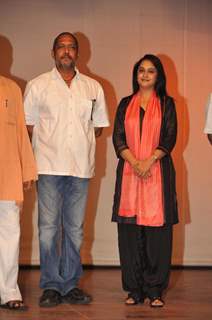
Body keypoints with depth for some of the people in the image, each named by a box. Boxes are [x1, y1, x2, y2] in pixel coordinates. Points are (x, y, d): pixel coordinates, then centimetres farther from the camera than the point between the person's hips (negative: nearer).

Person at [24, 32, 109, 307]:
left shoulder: (93, 87, 12)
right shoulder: (37, 85, 6)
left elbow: (98, 126, 17)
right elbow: (28, 125, 7)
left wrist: (80, 143, 6)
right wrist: (51, 144, 0)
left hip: (80, 168, 2)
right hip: (49, 167, -2)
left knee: (75, 229, 6)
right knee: (49, 228, -5)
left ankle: (70, 285, 14)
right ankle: (51, 286, 2)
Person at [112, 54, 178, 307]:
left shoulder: (166, 104, 9)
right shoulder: (125, 104, 14)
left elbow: (170, 138, 0)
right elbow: (118, 138, 6)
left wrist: (149, 161, -13)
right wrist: (134, 162, -11)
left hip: (158, 171, -2)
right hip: (129, 172, 2)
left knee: (157, 229, -5)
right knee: (130, 230, -1)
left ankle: (155, 290, 0)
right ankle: (134, 289, 5)